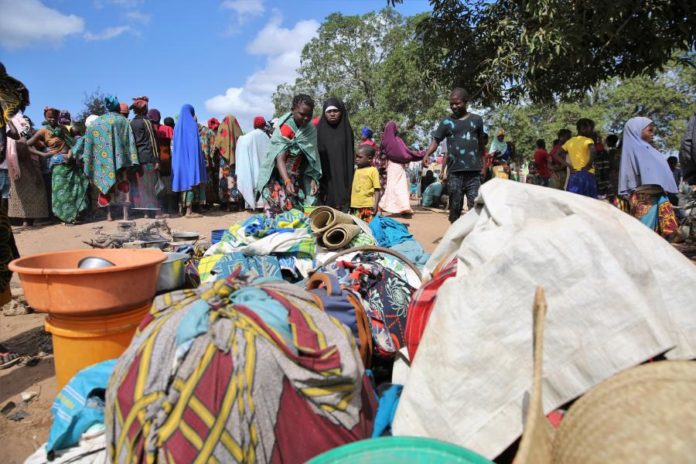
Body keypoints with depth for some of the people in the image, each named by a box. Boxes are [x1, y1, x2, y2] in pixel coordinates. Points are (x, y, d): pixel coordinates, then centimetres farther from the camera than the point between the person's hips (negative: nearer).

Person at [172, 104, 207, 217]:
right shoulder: (192, 124, -4)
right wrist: (196, 159, -11)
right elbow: (195, 143, -12)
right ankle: (189, 211, -12)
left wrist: (180, 155, 19)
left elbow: (174, 145, 16)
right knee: (191, 181, -7)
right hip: (191, 157, -7)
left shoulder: (178, 126, 14)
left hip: (180, 158, 7)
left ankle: (182, 208, 16)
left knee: (184, 181, 13)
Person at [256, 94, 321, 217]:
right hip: (277, 178, -5)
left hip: (296, 180, 5)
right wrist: (287, 182, -41)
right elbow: (280, 159, -27)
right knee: (276, 211, -14)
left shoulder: (311, 129, -1)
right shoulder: (284, 128, -19)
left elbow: (311, 158, 1)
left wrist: (313, 179, -11)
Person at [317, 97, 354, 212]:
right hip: (324, 178, -1)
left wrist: (349, 183, 1)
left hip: (342, 178, 1)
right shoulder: (319, 131, 5)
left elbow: (350, 156, 8)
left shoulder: (346, 130, 9)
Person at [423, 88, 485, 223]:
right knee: (455, 207, 7)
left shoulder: (476, 120, 9)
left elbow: (481, 144, 17)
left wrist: (483, 165, 15)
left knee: (475, 206, -2)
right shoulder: (446, 122, 5)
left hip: (473, 171, 0)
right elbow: (435, 142, -1)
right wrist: (426, 156, -20)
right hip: (454, 172, 0)